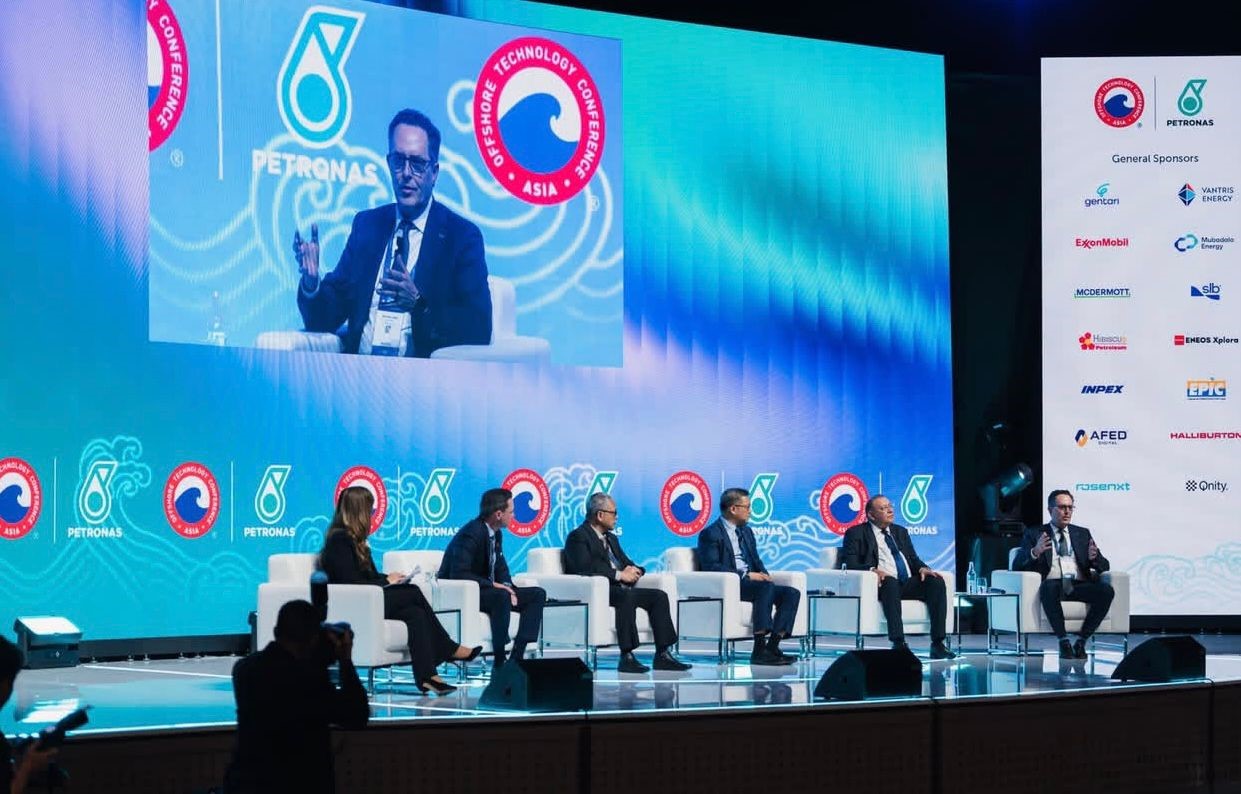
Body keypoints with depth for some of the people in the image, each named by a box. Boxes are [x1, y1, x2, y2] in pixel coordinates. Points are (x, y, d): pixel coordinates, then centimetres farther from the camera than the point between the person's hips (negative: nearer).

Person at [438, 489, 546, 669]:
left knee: (538, 595, -1)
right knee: (501, 597, -37)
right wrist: (493, 585, -28)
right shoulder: (471, 533, -22)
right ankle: (499, 663, -31)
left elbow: (501, 568, 14)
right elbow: (458, 574, -30)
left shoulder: (496, 533, 7)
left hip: (485, 589, 10)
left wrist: (507, 586, -8)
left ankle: (517, 656, -10)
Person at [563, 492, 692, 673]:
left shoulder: (611, 538, 26)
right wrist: (619, 575, -18)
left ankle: (662, 655, -16)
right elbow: (585, 568, -18)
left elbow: (627, 563, 24)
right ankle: (626, 657, -39)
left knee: (659, 596, -11)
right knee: (627, 597, -37)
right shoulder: (578, 537, -3)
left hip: (620, 590, 9)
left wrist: (634, 571, -2)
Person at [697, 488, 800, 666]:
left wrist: (764, 575, -1)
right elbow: (711, 566, -16)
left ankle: (772, 646, -23)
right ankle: (759, 650, -37)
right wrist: (745, 575, -22)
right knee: (766, 588, -34)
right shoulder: (710, 534, -4)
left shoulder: (746, 531, 24)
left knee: (791, 593, -13)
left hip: (750, 582, 8)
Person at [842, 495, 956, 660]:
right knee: (890, 582, -40)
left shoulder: (900, 532, 27)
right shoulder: (856, 533, 9)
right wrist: (872, 570, -21)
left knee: (937, 581, -23)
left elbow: (914, 559, 22)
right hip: (884, 584, -5)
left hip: (908, 583, 5)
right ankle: (898, 643, -46)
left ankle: (938, 643, -28)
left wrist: (922, 568, -3)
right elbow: (851, 564, -2)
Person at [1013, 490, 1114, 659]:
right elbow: (1017, 566, 5)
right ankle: (1063, 642, -30)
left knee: (1106, 590, -28)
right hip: (1052, 585, -3)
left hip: (1078, 586, 3)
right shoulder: (1034, 534, 15)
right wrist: (1035, 552, -17)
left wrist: (1094, 558, -8)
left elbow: (1104, 566, 17)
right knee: (1050, 587, -39)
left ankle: (1081, 641, -20)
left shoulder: (1082, 534, 23)